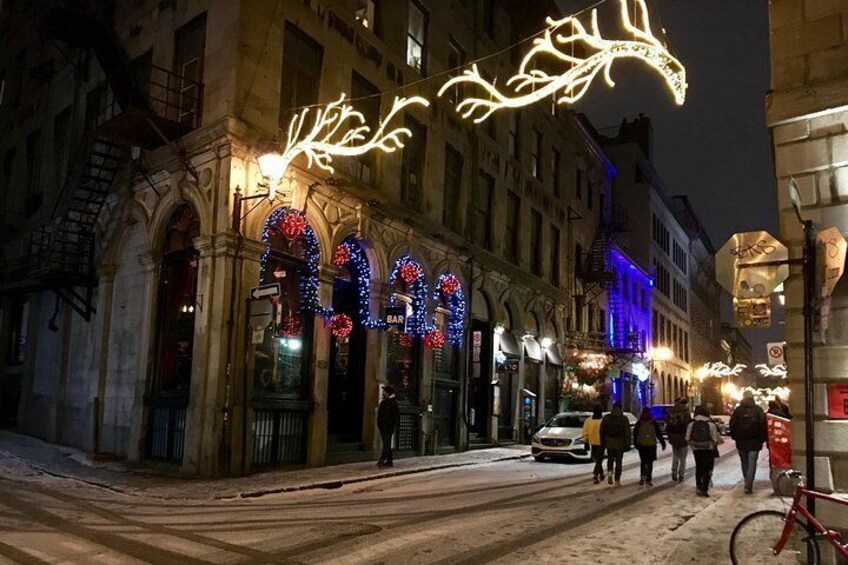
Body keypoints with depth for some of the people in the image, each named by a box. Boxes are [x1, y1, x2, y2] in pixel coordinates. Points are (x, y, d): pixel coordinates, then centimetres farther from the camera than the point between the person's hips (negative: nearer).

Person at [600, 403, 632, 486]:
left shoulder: (606, 418, 0)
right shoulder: (624, 419, -6)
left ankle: (609, 472, -7)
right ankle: (617, 480, 7)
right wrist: (627, 445, -4)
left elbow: (602, 431, 3)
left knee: (610, 459, 19)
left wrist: (602, 443, 11)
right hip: (620, 444, -1)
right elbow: (627, 433, -8)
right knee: (618, 461, 7)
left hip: (609, 443, 1)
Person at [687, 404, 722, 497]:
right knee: (707, 470, 5)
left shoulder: (691, 424, -3)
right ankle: (704, 490, 2)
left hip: (696, 449, 3)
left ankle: (698, 486, 25)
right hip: (708, 450, -3)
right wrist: (714, 446, 8)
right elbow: (715, 439, -11)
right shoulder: (711, 424, -11)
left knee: (699, 468, 20)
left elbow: (687, 438, -3)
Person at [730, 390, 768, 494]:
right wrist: (762, 439, 4)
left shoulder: (738, 410, -1)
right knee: (752, 463, -1)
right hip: (754, 442, -1)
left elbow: (732, 425, -1)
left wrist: (735, 437, 11)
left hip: (741, 442, 2)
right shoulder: (758, 410, -4)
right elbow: (763, 425, -5)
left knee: (744, 463, 15)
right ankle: (748, 485, -10)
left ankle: (748, 484, 24)